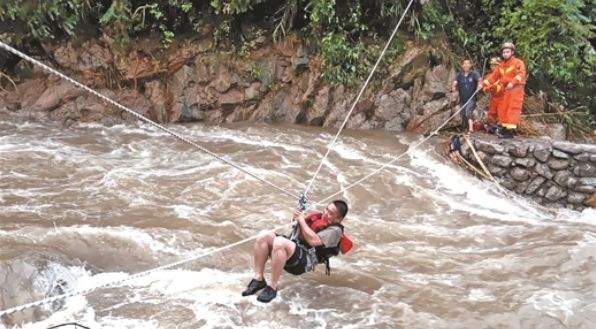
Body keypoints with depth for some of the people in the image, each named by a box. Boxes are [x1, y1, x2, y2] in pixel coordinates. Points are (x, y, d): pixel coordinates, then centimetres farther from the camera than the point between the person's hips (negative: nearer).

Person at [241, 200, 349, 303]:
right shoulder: (319, 216, 22)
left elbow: (313, 241, -17)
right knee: (264, 236, -17)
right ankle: (258, 279, -14)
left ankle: (272, 288, -26)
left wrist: (302, 221, -6)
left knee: (280, 243, -37)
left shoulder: (335, 230, -3)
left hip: (305, 260, -8)